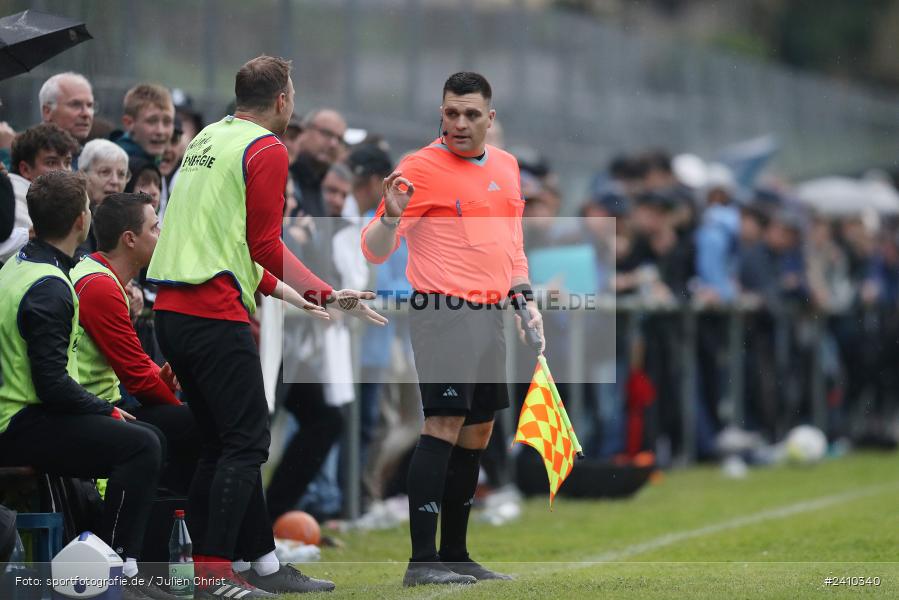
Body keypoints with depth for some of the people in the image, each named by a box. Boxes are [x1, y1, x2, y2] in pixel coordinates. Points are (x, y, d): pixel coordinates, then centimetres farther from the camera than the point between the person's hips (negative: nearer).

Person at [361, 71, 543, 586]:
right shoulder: (421, 168, -8)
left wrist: (525, 296, 18)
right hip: (444, 311, -8)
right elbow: (376, 250, -10)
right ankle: (422, 561, -18)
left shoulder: (506, 166, 13)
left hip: (490, 313, 8)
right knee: (445, 424, -16)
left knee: (477, 434, 8)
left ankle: (455, 555, 15)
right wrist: (391, 217, -29)